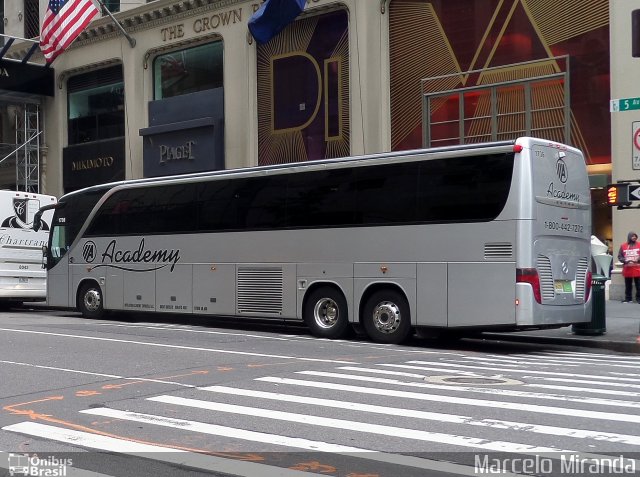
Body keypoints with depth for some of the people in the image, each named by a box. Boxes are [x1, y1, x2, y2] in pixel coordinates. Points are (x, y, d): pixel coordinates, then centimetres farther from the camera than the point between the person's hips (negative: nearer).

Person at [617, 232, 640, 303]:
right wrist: (625, 261, -12)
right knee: (628, 285, 7)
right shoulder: (623, 246, 6)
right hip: (627, 269, 1)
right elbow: (619, 256, 5)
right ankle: (628, 298, 14)